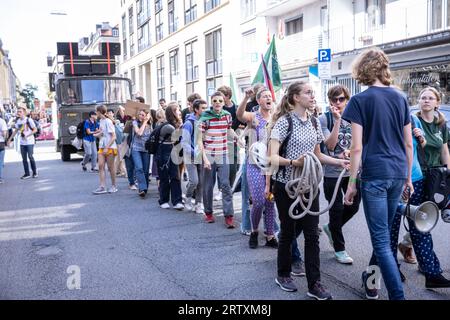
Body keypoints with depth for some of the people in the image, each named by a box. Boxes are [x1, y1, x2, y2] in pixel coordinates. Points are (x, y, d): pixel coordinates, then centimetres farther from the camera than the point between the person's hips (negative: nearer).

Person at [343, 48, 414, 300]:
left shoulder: (360, 101, -6)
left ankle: (398, 295, -4)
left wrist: (352, 183, -3)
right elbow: (409, 143, 11)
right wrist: (408, 177, 20)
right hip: (398, 174, 6)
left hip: (374, 175, -6)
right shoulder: (401, 98, 9)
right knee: (384, 232, 20)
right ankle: (372, 278, 36)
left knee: (381, 239, -1)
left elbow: (357, 147, -10)